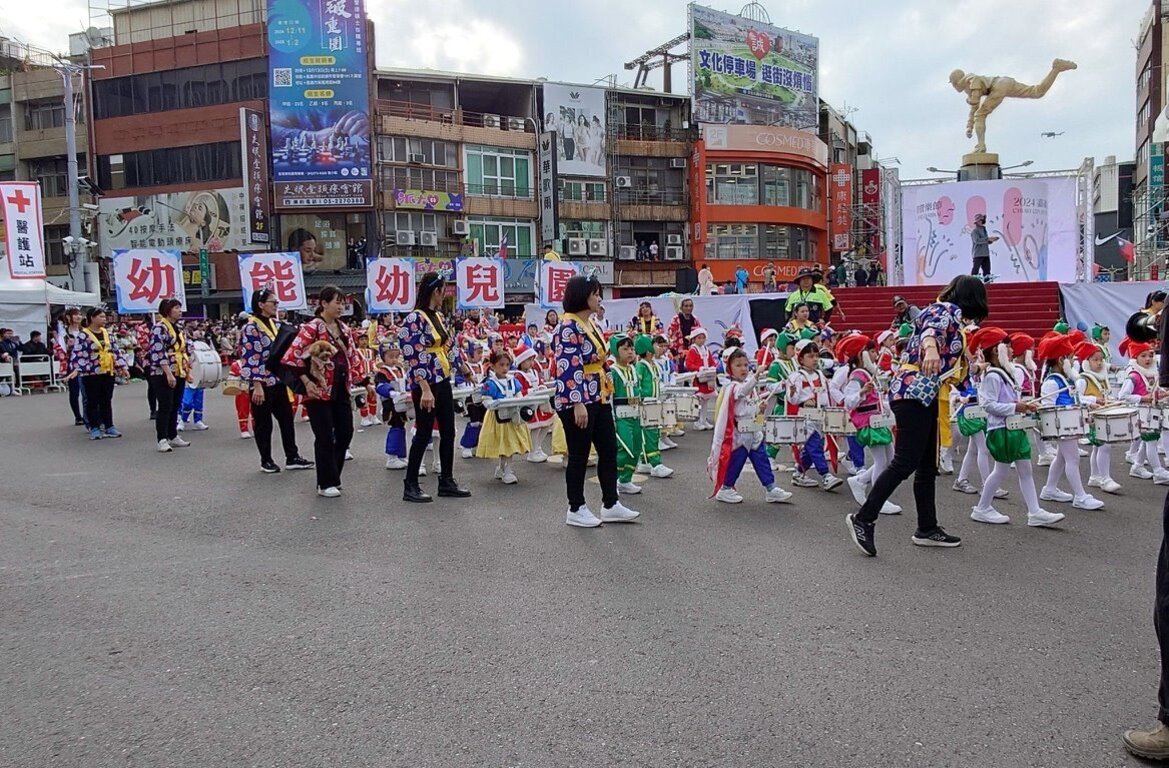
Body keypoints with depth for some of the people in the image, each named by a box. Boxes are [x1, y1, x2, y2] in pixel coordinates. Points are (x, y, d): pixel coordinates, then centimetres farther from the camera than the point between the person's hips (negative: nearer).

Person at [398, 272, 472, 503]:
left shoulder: (438, 317, 11)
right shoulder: (415, 319, -15)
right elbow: (413, 357, -20)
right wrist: (425, 389, -23)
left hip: (443, 381, 8)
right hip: (425, 384, -8)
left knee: (448, 432, 10)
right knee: (424, 434, -1)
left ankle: (447, 481, 21)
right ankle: (410, 486, 9)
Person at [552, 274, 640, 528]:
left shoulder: (590, 323, 13)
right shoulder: (569, 326, -16)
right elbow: (567, 368, -22)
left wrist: (605, 392, 22)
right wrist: (577, 404, -25)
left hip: (599, 399, 10)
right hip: (577, 402, -9)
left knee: (609, 450, 11)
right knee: (579, 456, 2)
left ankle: (610, 505, 21)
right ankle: (576, 510, 15)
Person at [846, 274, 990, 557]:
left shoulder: (939, 309, 23)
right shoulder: (950, 310, -5)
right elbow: (932, 329, -29)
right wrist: (931, 348, -53)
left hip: (920, 394, 10)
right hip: (916, 393, -10)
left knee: (927, 465, 12)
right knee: (905, 463, -13)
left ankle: (927, 528, 18)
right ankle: (863, 519, -10)